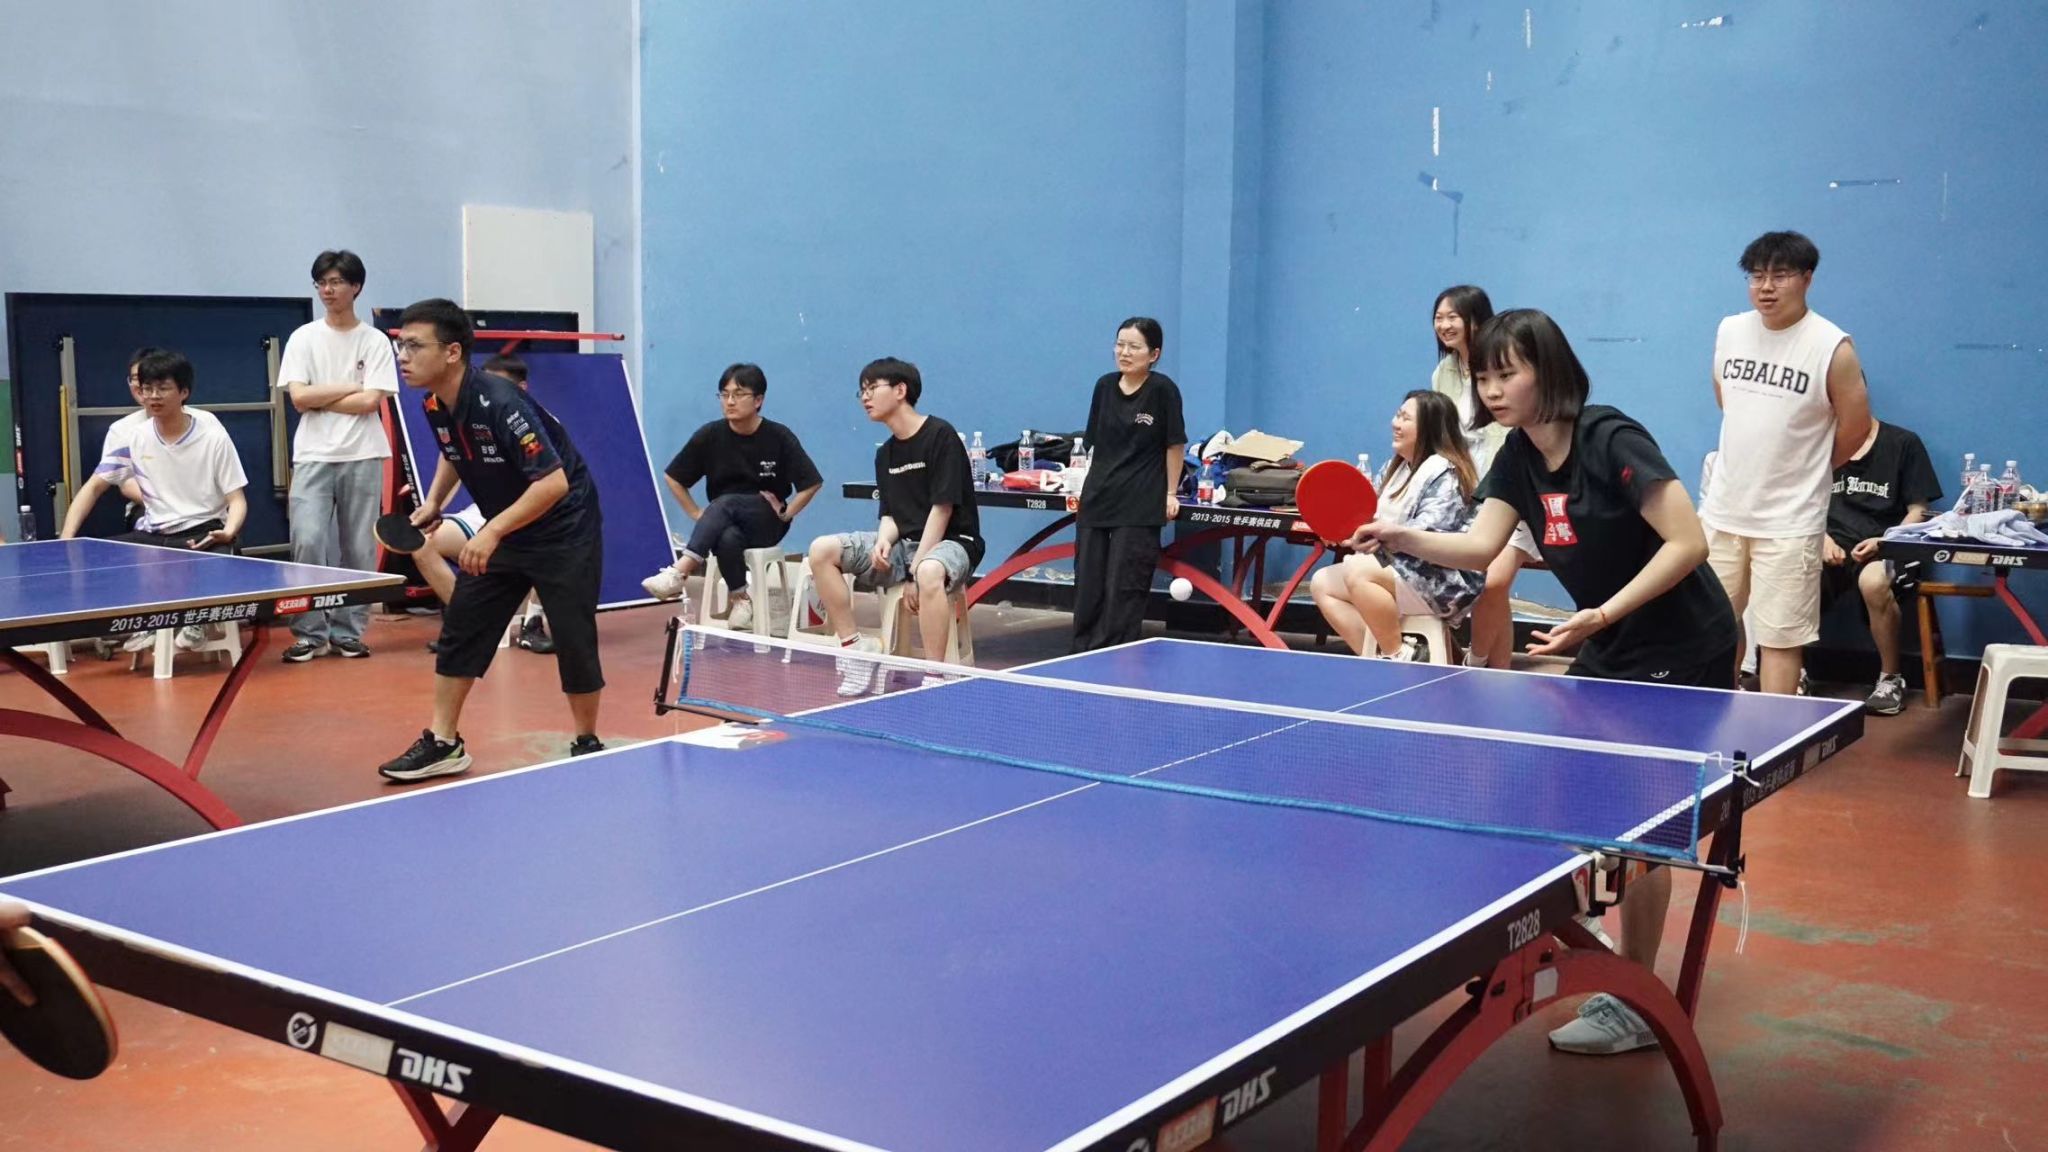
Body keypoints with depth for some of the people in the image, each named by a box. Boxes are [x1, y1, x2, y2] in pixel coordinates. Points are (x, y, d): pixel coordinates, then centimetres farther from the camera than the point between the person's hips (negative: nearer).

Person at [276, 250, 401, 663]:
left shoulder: (375, 341, 4)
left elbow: (370, 402, -6)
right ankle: (310, 633, -3)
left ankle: (348, 632, 11)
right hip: (313, 456, 0)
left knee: (359, 549, 2)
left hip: (362, 456, 0)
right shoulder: (304, 337, 7)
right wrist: (349, 387, -4)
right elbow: (299, 397, -3)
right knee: (307, 542, -12)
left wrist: (320, 399, -4)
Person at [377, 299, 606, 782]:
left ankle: (587, 744, 14)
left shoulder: (500, 403, -29)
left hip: (563, 530, -8)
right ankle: (443, 743, 14)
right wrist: (434, 501, 7)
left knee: (574, 640, -4)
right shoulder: (435, 407, -5)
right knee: (460, 629, 4)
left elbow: (554, 482, -32)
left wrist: (493, 530, -34)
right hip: (502, 531, 8)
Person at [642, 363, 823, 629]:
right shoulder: (709, 435, -3)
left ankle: (679, 572, -44)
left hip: (766, 525, -1)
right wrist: (698, 515, 1)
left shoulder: (779, 437, -9)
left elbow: (812, 482, -4)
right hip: (725, 524, 2)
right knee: (728, 539, -37)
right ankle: (741, 598, -17)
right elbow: (673, 478, 7)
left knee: (725, 503, -34)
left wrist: (785, 514, -9)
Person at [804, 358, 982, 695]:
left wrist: (915, 571, -18)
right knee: (822, 550, -10)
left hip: (950, 542, -7)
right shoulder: (885, 454, 13)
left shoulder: (940, 436, -10)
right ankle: (854, 647, -8)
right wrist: (885, 540, -12)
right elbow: (890, 515, 13)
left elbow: (942, 509, -15)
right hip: (904, 542, 8)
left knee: (930, 573, -43)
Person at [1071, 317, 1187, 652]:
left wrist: (1170, 493, 0)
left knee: (1123, 590, -3)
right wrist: (1085, 485, 12)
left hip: (1140, 507, -5)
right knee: (1087, 584, 7)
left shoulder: (1162, 389, -8)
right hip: (1096, 498, 5)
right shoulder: (1105, 386, 7)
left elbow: (1174, 444, -3)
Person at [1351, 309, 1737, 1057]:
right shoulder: (1518, 457, 1)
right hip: (1610, 653, 8)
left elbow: (1689, 544, -25)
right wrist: (1401, 537, -27)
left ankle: (1634, 1004, 5)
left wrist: (1602, 614, -31)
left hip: (1683, 652, -8)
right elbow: (1480, 548, -10)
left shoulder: (1610, 441, -22)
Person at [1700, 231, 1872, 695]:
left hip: (1789, 521, -5)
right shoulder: (1729, 331, 3)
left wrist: (1805, 467, 7)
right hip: (1722, 509, 5)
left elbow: (1856, 427, -4)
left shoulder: (1832, 347, -12)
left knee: (1780, 637, 1)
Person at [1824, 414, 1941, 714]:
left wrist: (1884, 541, -14)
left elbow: (1918, 511, 4)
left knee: (1873, 582, -39)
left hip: (1883, 547, -3)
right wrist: (1823, 539, -4)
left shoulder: (1903, 443, 6)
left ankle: (1891, 678, -17)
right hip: (1834, 546, 3)